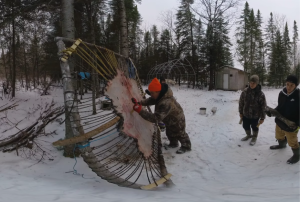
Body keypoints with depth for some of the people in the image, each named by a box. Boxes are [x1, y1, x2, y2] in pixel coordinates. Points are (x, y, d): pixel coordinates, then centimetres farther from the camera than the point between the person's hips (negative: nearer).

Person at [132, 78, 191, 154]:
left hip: (177, 120, -9)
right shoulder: (161, 95, -20)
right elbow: (150, 100, -7)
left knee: (179, 133, 13)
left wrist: (140, 111, -56)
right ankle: (174, 143, 52)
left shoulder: (166, 103, -49)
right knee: (169, 132, 27)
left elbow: (156, 118, -52)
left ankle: (186, 146, 37)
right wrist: (140, 103, -27)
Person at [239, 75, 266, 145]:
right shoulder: (245, 91, -11)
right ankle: (248, 135, 49)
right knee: (245, 126, 20)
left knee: (254, 127, 17)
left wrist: (262, 118, -10)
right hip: (245, 114, 4)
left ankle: (254, 137, 44)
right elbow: (241, 102, 2)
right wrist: (241, 112, 7)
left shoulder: (260, 94, -21)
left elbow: (263, 107, -14)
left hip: (255, 116, -4)